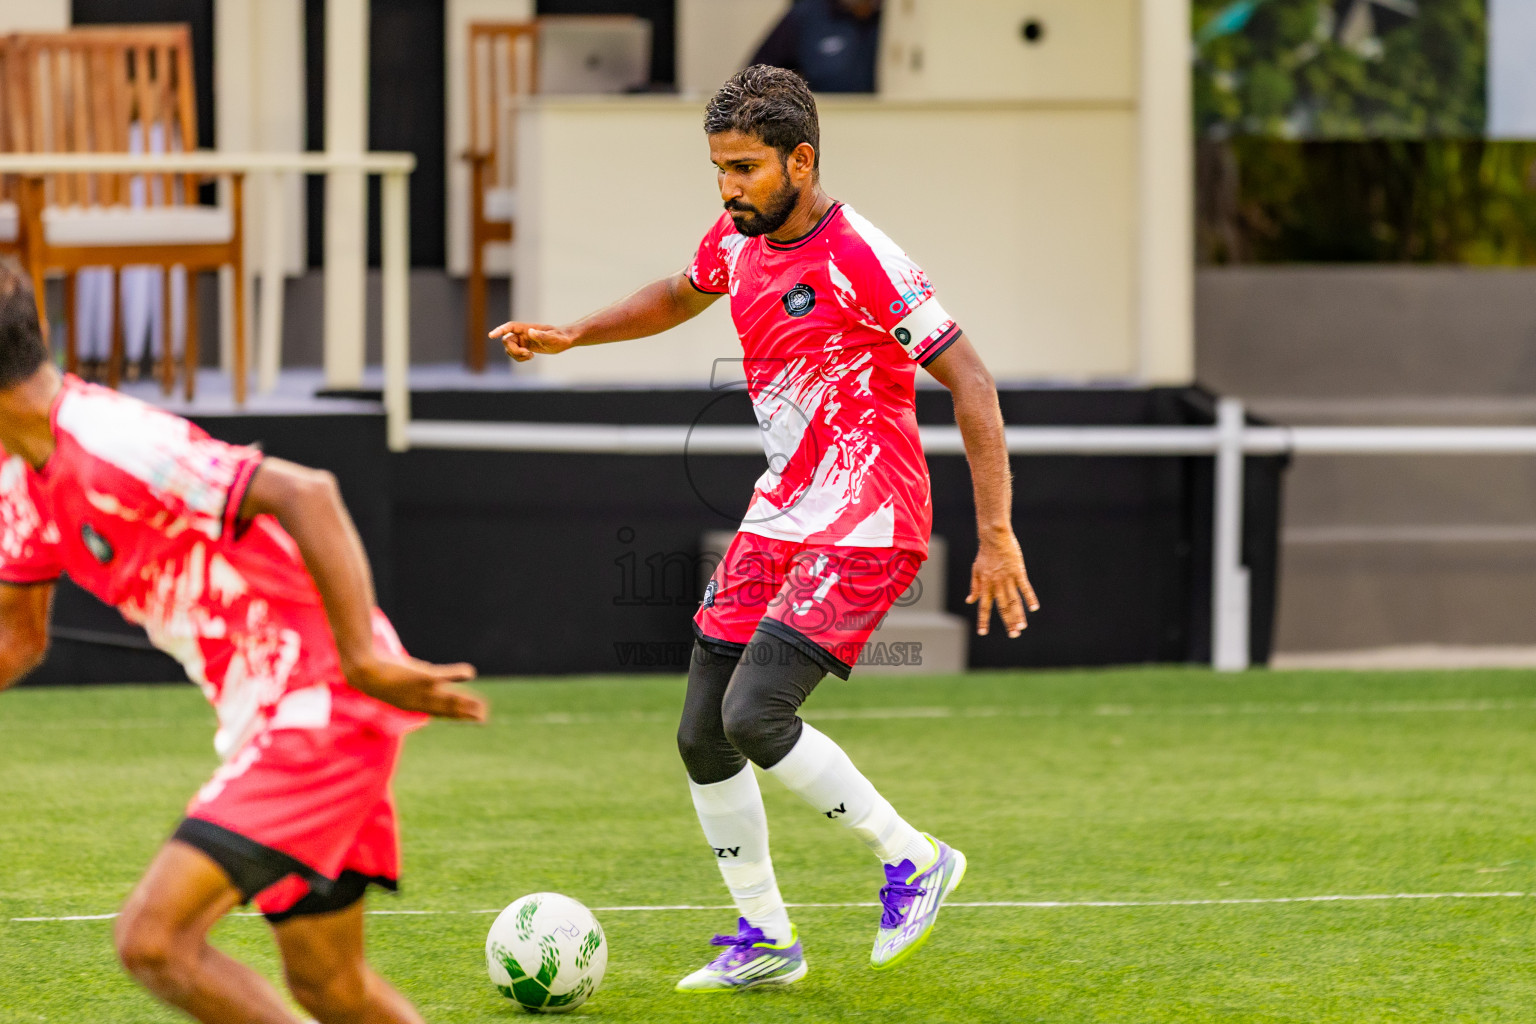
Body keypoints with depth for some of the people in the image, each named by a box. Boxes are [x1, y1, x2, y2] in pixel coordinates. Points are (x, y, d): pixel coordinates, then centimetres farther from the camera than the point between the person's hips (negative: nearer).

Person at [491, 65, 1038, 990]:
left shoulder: (859, 261, -19)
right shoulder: (738, 243, 5)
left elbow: (971, 383, -18)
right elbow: (679, 297, 30)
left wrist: (997, 534, -22)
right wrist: (569, 336, 16)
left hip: (865, 530, -8)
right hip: (778, 521, 8)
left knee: (753, 714, -21)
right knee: (701, 734, 4)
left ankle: (914, 860, -3)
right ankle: (765, 940, 17)